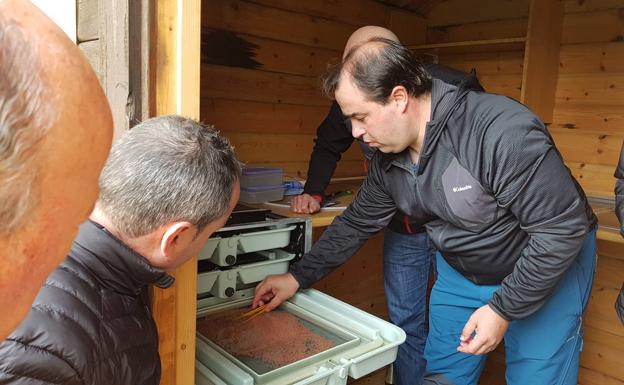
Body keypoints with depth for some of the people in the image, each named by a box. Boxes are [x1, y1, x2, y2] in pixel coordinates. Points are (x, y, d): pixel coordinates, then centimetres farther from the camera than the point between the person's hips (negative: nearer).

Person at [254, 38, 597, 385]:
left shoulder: (503, 131, -33)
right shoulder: (388, 161, -10)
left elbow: (563, 227, -28)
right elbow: (356, 224, 2)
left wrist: (503, 309, -23)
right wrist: (298, 277, 2)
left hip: (548, 269, -5)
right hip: (460, 272, 6)